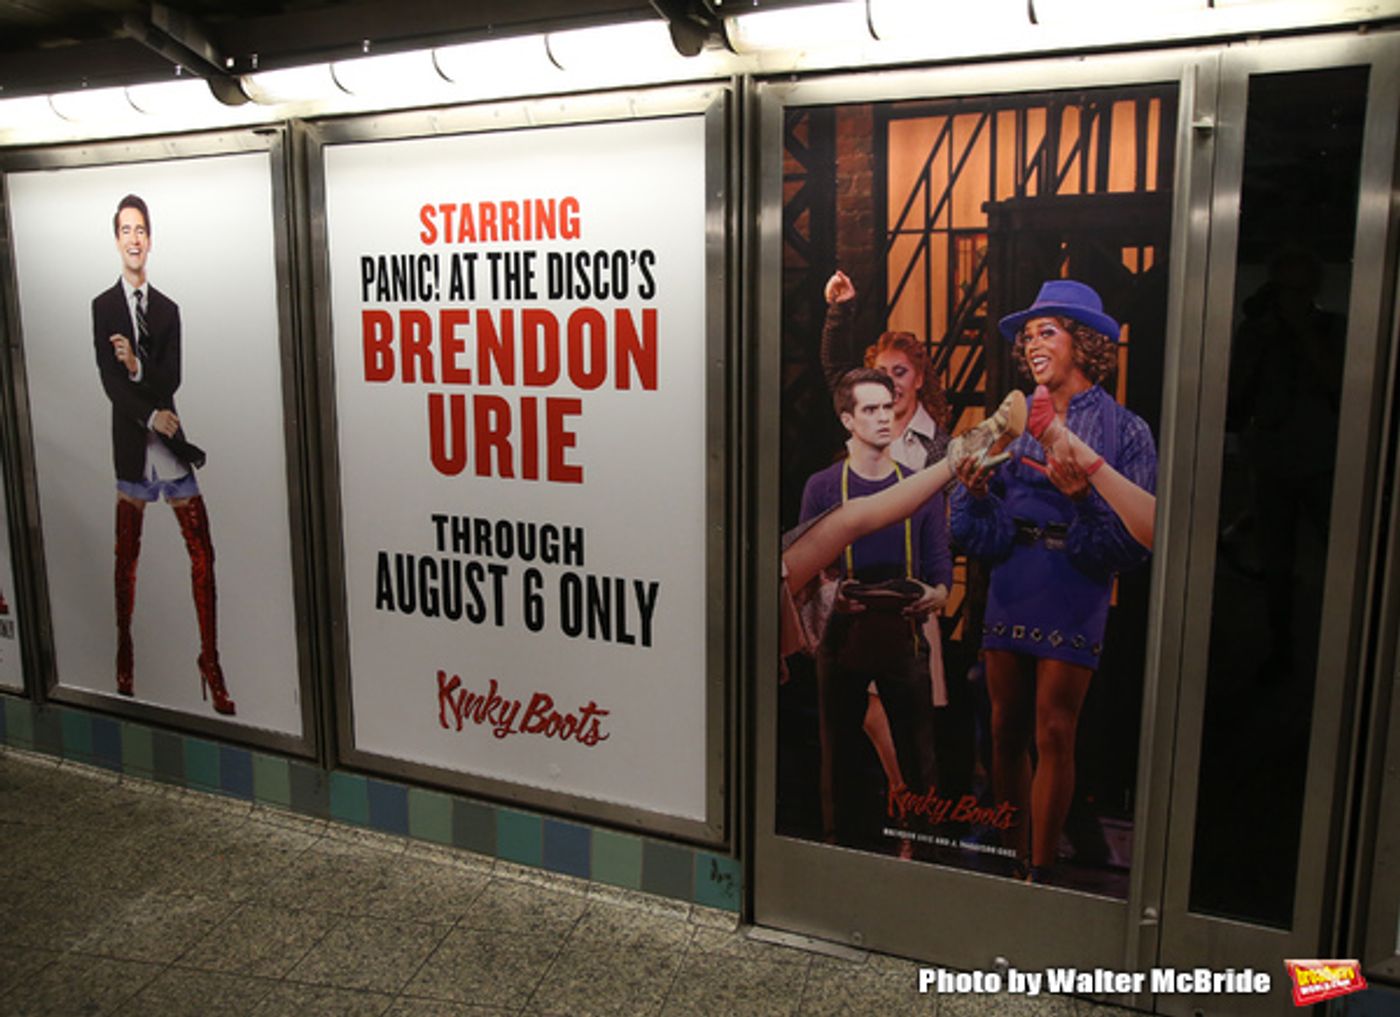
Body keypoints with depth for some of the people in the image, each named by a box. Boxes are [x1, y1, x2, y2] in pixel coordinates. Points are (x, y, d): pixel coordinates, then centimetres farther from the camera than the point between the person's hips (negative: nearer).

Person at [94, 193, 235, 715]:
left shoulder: (168, 308, 11)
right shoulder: (102, 306, 3)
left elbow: (172, 378, 1)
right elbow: (109, 381, -6)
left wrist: (138, 366, -17)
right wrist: (151, 416, -16)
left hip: (171, 441, 2)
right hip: (130, 441, -2)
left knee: (202, 554, -4)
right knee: (126, 555, 8)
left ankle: (210, 663, 2)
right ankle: (125, 655, 23)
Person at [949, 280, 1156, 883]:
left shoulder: (1123, 429, 0)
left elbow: (1135, 539, -9)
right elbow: (980, 532, 5)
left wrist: (1082, 495, -22)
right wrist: (975, 488, -15)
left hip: (1075, 591, -3)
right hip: (1009, 587, 4)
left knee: (1054, 732, -3)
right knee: (1006, 729, 8)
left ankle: (1040, 872, 9)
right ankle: (1012, 858, 23)